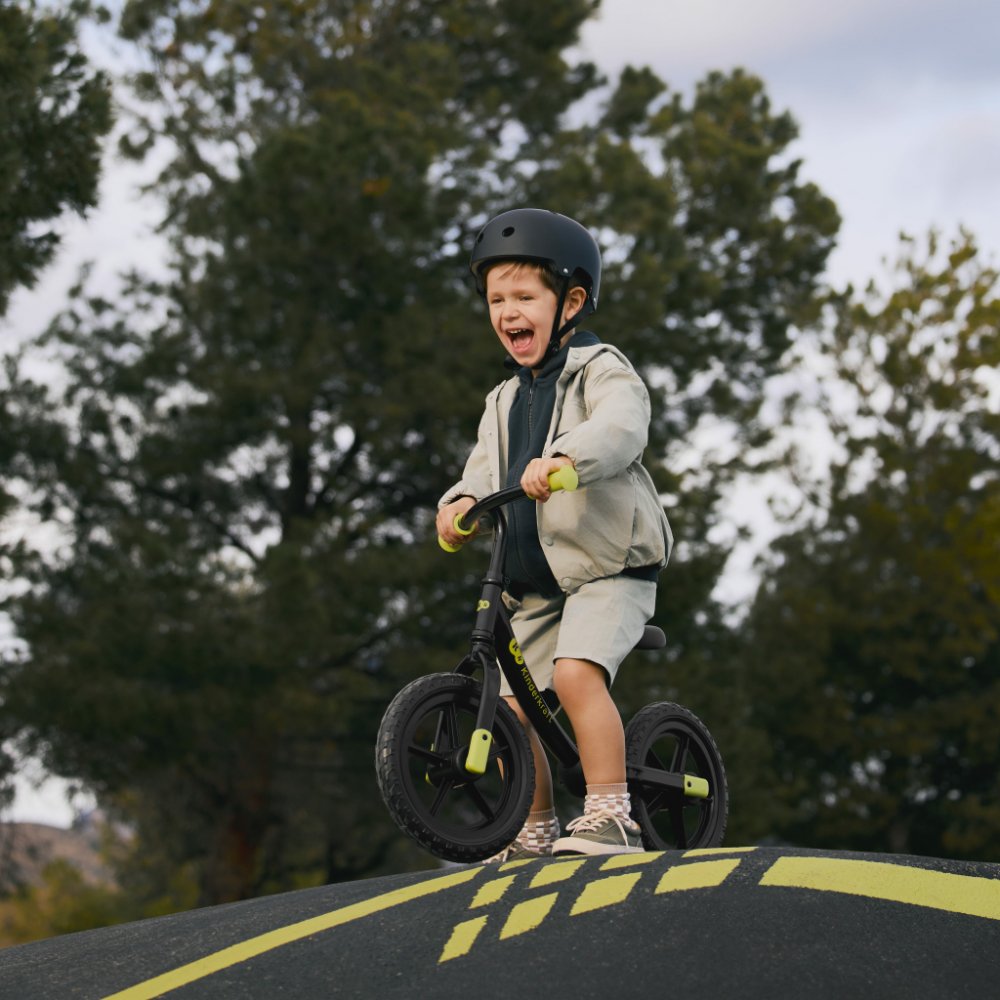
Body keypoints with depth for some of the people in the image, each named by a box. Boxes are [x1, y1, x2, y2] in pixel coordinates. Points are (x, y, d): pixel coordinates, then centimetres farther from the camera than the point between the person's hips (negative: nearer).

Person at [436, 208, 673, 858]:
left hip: (608, 565, -7)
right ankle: (537, 832, 20)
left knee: (576, 672, -29)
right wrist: (462, 501, -15)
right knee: (510, 709, 4)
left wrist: (563, 459, -44)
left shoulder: (602, 371, -3)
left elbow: (622, 427, -25)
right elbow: (488, 465, 8)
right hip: (533, 578, 7)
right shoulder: (506, 400, 20)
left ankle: (611, 817, -26)